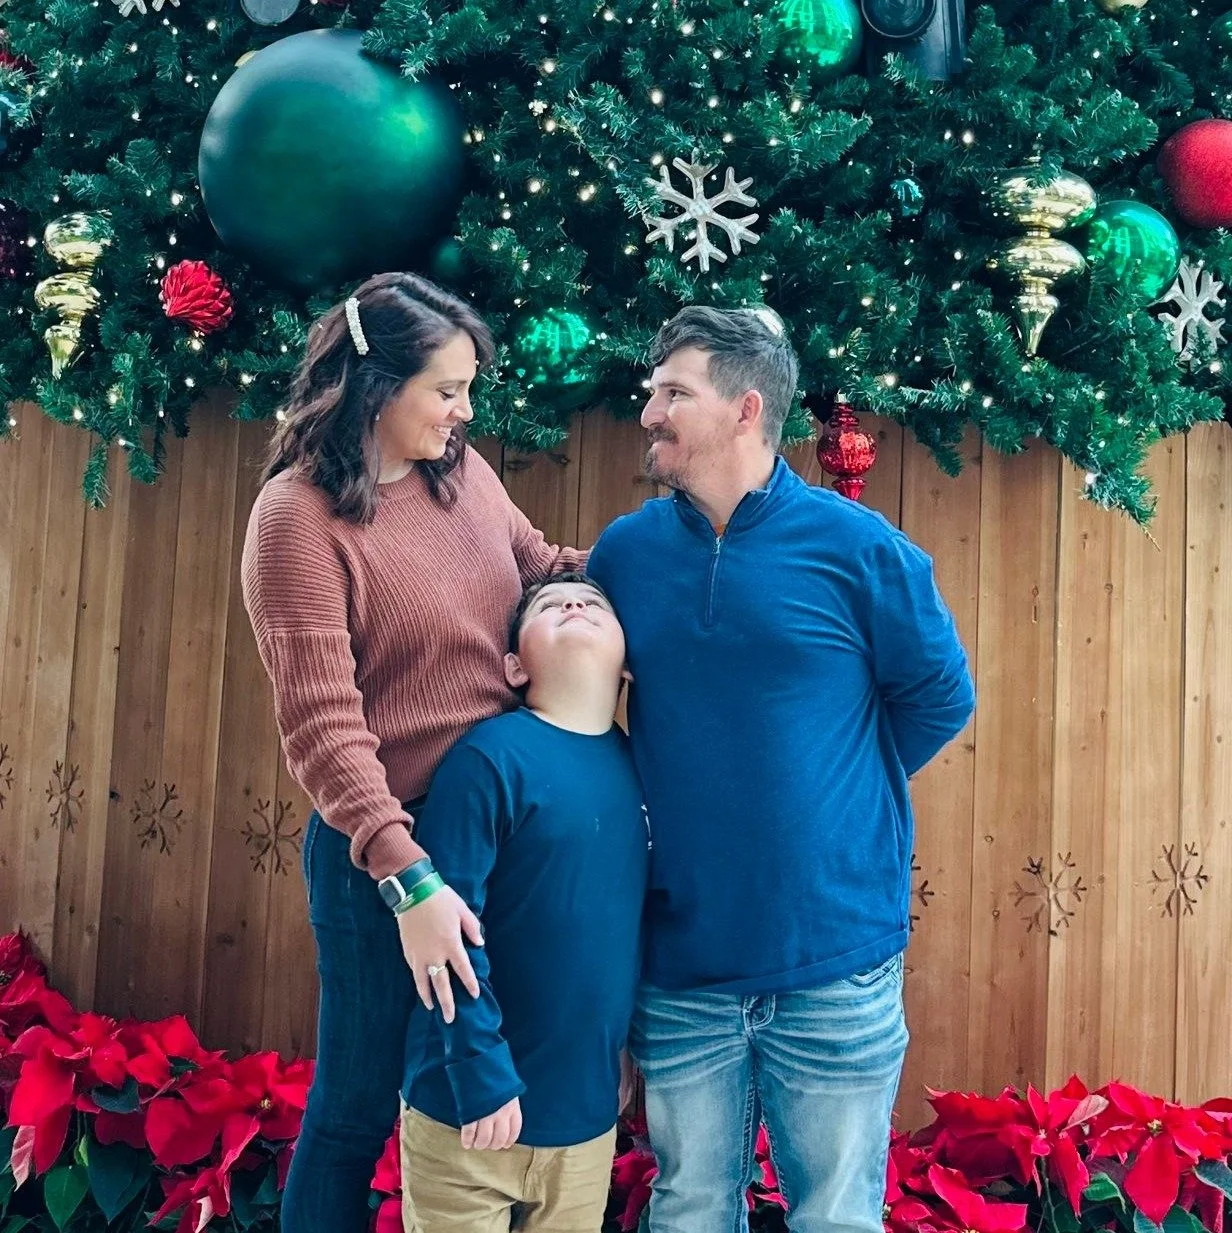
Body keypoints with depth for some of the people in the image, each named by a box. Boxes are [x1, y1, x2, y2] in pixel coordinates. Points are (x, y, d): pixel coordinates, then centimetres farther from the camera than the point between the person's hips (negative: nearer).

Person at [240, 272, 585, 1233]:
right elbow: (321, 722, -20)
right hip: (387, 848, -6)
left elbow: (542, 568, 19)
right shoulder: (300, 514, -14)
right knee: (360, 1102, 12)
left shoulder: (462, 471, 3)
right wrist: (407, 879, -26)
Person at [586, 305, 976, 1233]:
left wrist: (835, 792, 3)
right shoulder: (624, 553, 0)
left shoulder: (857, 549, -9)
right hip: (682, 966, 3)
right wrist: (680, 796, 6)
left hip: (838, 967, -2)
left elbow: (941, 699, 2)